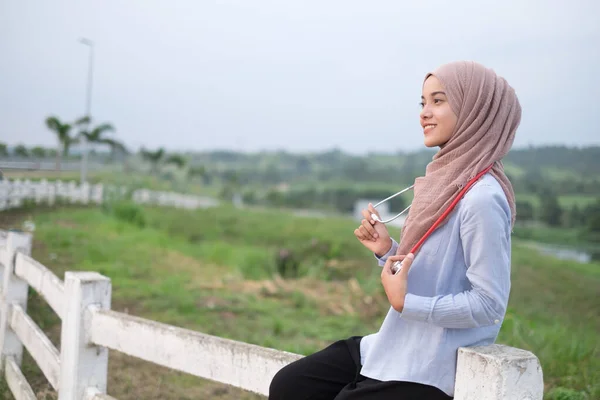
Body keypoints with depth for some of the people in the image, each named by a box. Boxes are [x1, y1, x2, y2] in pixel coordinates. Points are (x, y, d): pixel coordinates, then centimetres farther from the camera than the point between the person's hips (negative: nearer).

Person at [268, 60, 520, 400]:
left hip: (429, 371, -8)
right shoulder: (446, 182, 6)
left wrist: (405, 303, -20)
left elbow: (489, 303, -22)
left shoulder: (481, 197, -21)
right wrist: (387, 250, -3)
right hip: (399, 346, 8)